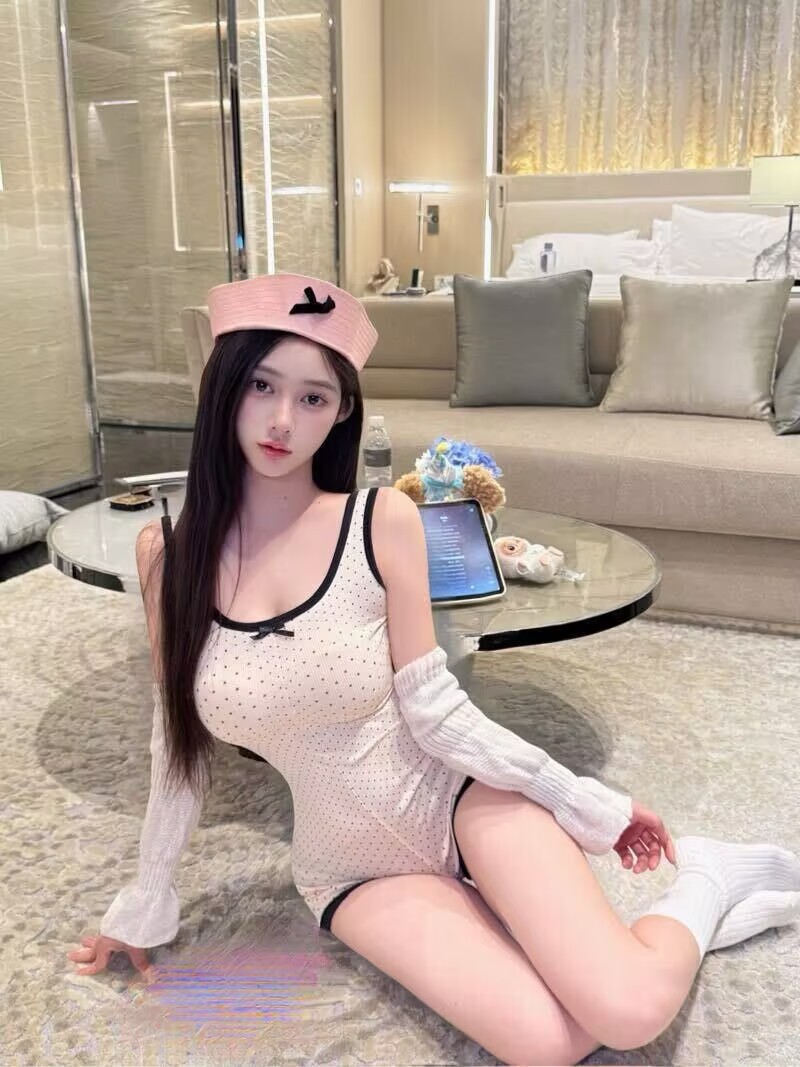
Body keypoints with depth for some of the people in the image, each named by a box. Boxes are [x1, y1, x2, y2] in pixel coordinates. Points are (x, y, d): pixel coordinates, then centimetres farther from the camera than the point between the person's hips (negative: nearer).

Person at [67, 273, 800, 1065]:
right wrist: (144, 906, 10)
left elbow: (434, 710, -10)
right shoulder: (166, 552, -7)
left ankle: (700, 883, 10)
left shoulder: (381, 520, -15)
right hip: (351, 869, 2)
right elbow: (178, 743, 3)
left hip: (458, 795, -1)